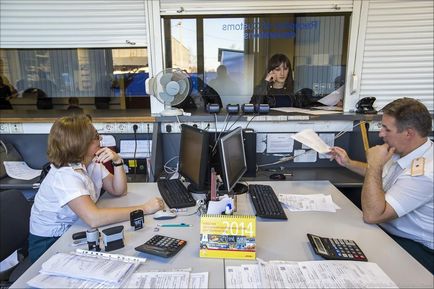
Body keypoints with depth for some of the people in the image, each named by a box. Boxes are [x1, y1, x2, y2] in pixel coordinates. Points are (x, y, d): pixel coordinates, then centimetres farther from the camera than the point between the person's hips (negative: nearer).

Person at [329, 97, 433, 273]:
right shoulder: (404, 152, -1)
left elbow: (372, 215, -33)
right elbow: (378, 175, 22)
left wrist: (374, 164, -27)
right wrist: (348, 163, 8)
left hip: (415, 248, -8)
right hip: (387, 231, 8)